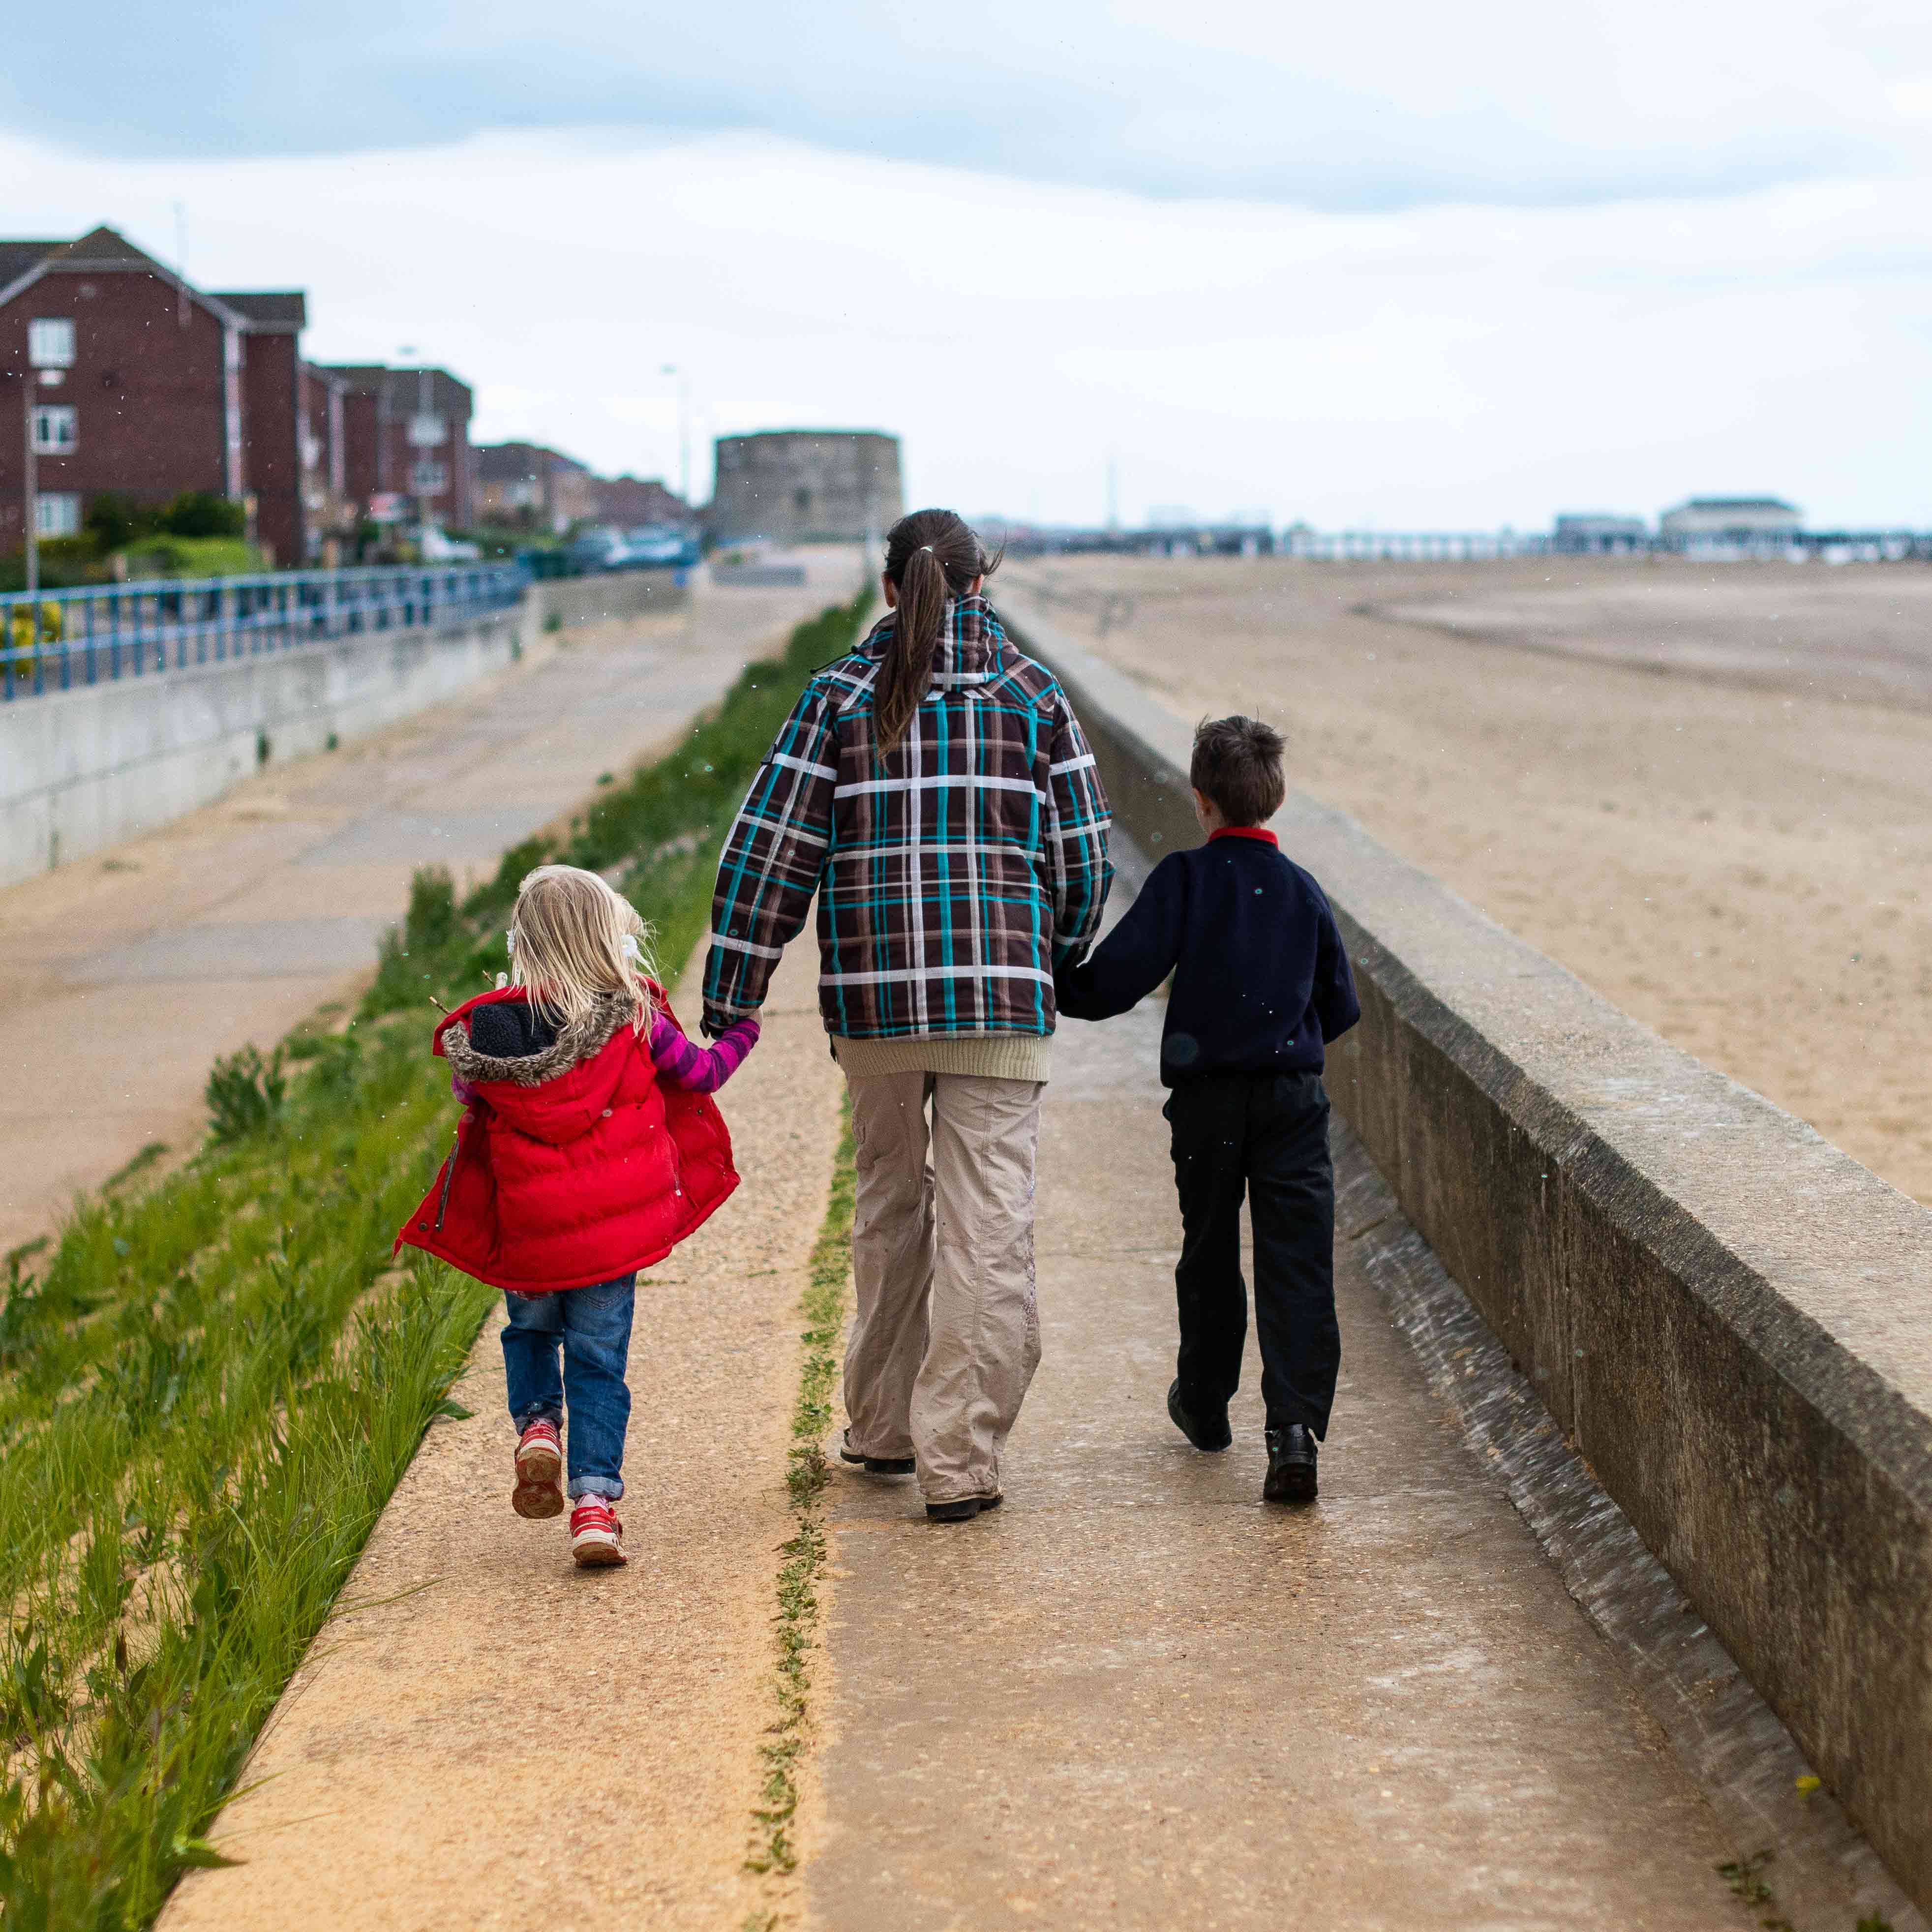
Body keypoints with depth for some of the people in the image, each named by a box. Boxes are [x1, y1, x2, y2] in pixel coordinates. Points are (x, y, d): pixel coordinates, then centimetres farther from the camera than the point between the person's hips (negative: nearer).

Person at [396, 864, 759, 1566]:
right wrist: (742, 1033, 27)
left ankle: (537, 1425, 4)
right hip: (613, 1224, -1)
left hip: (527, 1230, 1)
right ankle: (594, 1502, -1)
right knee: (599, 1357, 7)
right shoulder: (635, 1021, -9)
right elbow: (701, 1071, 7)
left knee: (531, 1329, 27)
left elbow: (470, 1100, 6)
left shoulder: (488, 1030, -9)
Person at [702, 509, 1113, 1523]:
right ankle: (958, 1459, -3)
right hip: (998, 997, -1)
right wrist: (1055, 966, 22)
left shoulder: (841, 695, 2)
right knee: (986, 1225, 0)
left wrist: (730, 999, 1)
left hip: (873, 994, 2)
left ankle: (883, 1428, 28)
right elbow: (1082, 854, 6)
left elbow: (771, 850, -1)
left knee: (889, 1204, 18)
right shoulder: (1033, 694, 4)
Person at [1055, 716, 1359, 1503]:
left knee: (1209, 1255, 16)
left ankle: (1204, 1406, 33)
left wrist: (1054, 987, 4)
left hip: (1207, 1101, -1)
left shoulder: (1183, 879, -5)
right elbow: (1341, 1008, 10)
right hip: (1293, 1098, 1)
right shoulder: (1302, 891, 4)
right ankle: (1294, 1427, -16)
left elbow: (1117, 978, -13)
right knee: (1296, 1267, -3)